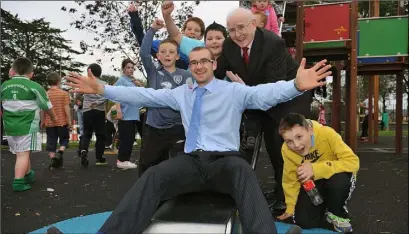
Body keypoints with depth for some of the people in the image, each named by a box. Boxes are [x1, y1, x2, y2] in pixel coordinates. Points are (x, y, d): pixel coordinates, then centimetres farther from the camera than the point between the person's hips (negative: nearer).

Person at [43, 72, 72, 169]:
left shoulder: (45, 94, 2)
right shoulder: (64, 93, -7)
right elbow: (67, 108, -11)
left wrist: (43, 121, 14)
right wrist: (69, 120, -6)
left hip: (49, 122, 3)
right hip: (62, 121, -2)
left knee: (51, 141, 9)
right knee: (64, 139, 14)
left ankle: (52, 160, 8)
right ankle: (59, 153, -9)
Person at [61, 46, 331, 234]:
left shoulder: (234, 90, 3)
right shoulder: (181, 93, 17)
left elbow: (265, 94, -14)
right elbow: (144, 96, 13)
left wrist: (296, 86, -35)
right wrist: (101, 89, 6)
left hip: (225, 160, -2)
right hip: (191, 160, 3)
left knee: (243, 170, -38)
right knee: (152, 177, -25)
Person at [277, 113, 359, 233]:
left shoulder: (326, 134, -32)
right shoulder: (286, 149, -21)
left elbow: (353, 162, -37)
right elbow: (290, 179, -5)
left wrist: (316, 169, -44)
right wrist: (291, 208, 1)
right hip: (312, 183, 2)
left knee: (340, 179, -37)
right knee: (303, 222, -15)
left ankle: (337, 214, -5)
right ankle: (323, 205, 19)